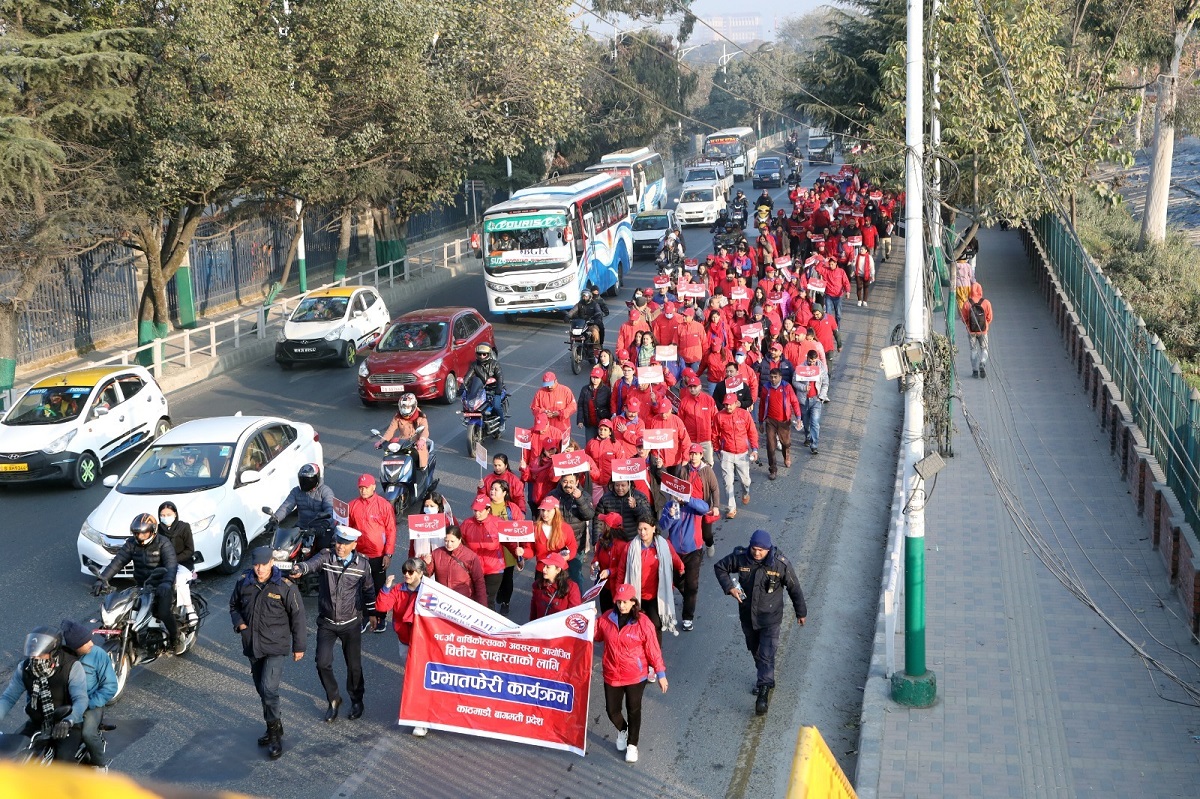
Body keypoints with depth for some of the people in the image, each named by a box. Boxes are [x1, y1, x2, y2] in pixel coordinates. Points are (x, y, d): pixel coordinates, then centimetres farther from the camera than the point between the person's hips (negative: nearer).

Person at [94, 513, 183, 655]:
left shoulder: (163, 543, -12)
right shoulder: (132, 543, 1)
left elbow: (171, 565, -26)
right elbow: (117, 561, -8)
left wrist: (167, 583, -46)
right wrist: (102, 579, -24)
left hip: (160, 585, -5)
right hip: (140, 585, 5)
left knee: (164, 613, -25)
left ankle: (176, 639, 4)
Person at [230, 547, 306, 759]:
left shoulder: (285, 587, -13)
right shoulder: (244, 582, -1)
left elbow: (297, 617, -5)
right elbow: (234, 604, 17)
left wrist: (299, 646, -2)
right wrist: (239, 623, -3)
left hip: (276, 647, -5)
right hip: (252, 646, 5)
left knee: (269, 689, -15)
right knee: (261, 689, 16)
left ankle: (275, 735, -3)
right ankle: (274, 727, 33)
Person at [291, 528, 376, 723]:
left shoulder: (362, 564, -6)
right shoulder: (326, 557, -10)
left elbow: (368, 589, 9)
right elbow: (312, 563, -34)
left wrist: (371, 613, 16)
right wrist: (299, 569, -56)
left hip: (351, 623, 0)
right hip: (326, 622, 0)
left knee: (354, 665, 8)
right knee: (323, 663, -6)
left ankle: (357, 700, 34)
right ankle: (334, 699, 18)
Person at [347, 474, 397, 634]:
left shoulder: (384, 505, -9)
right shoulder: (353, 505, 0)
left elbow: (391, 530, -7)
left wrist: (388, 554, -10)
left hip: (378, 556, -3)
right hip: (359, 555, 3)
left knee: (379, 588, 9)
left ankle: (381, 618, 22)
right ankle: (364, 618, 23)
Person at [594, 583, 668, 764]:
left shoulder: (642, 622, -15)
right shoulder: (606, 619, -6)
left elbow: (653, 650, -10)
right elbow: (595, 636, 10)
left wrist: (661, 674, -6)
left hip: (635, 676, -3)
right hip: (612, 675, 3)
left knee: (633, 710, 11)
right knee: (612, 710, 12)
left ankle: (632, 744, 30)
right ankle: (622, 731, 44)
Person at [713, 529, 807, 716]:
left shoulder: (781, 564, -21)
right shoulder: (740, 557, -16)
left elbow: (794, 588, -6)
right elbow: (720, 567, 1)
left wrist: (801, 612, 4)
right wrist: (729, 587, -14)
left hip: (770, 619, -4)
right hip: (747, 617, 4)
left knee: (766, 656, -7)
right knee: (755, 651, 22)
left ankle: (764, 690, 3)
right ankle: (765, 679, 44)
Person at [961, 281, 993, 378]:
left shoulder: (966, 304, -12)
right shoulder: (986, 303, -11)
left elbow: (964, 319, -4)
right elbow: (989, 318, -2)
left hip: (971, 331, 0)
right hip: (983, 330, 0)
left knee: (973, 349, 13)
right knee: (984, 348, 14)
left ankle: (975, 370, 11)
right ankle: (982, 364, -10)